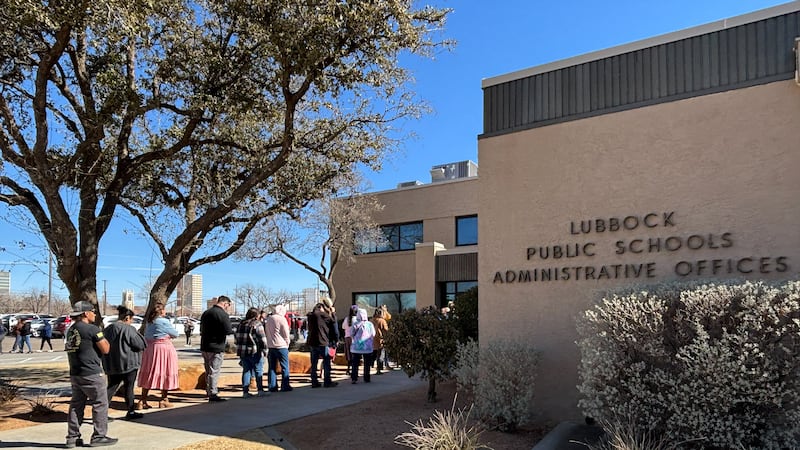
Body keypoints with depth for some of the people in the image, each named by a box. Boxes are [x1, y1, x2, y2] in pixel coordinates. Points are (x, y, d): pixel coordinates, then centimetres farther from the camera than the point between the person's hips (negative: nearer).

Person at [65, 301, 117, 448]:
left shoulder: (71, 331, 11)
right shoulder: (92, 329, -14)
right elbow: (105, 349, -10)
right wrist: (104, 338, 6)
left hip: (75, 374, 8)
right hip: (91, 374, -8)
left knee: (76, 404, 13)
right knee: (100, 404, 2)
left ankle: (72, 437, 15)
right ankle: (99, 436, 5)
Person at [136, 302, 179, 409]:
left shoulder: (148, 322, 8)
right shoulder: (164, 321, -13)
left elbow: (146, 337, 16)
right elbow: (175, 334, -4)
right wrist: (169, 335, 17)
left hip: (150, 348, 7)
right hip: (164, 348, -6)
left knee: (149, 373, 11)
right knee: (165, 373, 4)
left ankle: (142, 400, 10)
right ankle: (163, 400, 10)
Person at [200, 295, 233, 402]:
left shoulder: (206, 313, 13)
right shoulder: (223, 314, -15)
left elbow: (202, 329, 19)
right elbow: (228, 331, -20)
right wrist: (233, 331, -1)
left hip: (204, 346, 8)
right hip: (216, 347, -8)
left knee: (208, 370, 20)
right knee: (214, 371, -3)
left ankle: (209, 390, 33)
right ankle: (213, 394, -1)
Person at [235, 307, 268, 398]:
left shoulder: (241, 324, 11)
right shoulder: (257, 324, -10)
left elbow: (237, 338, 16)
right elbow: (262, 339, -14)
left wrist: (239, 351, 22)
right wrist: (264, 350, -6)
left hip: (242, 352, 6)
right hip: (254, 352, -6)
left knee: (246, 371, 11)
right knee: (258, 371, 6)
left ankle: (245, 391, 9)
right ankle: (260, 390, 6)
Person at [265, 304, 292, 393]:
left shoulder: (268, 319, 10)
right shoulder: (281, 319, -10)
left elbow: (267, 332, 14)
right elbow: (286, 334, -8)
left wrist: (268, 344, 16)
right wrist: (287, 343, 6)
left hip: (270, 346, 6)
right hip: (281, 346, -6)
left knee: (272, 367, 10)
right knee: (285, 367, 1)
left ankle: (272, 386, 9)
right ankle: (285, 386, -1)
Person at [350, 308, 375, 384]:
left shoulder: (355, 324, -11)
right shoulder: (370, 324, -10)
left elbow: (351, 334, 0)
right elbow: (373, 335, 0)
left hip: (356, 347, 0)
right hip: (367, 347, 0)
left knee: (355, 364, 7)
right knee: (367, 364, 12)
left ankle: (354, 378, 3)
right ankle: (366, 378, 15)